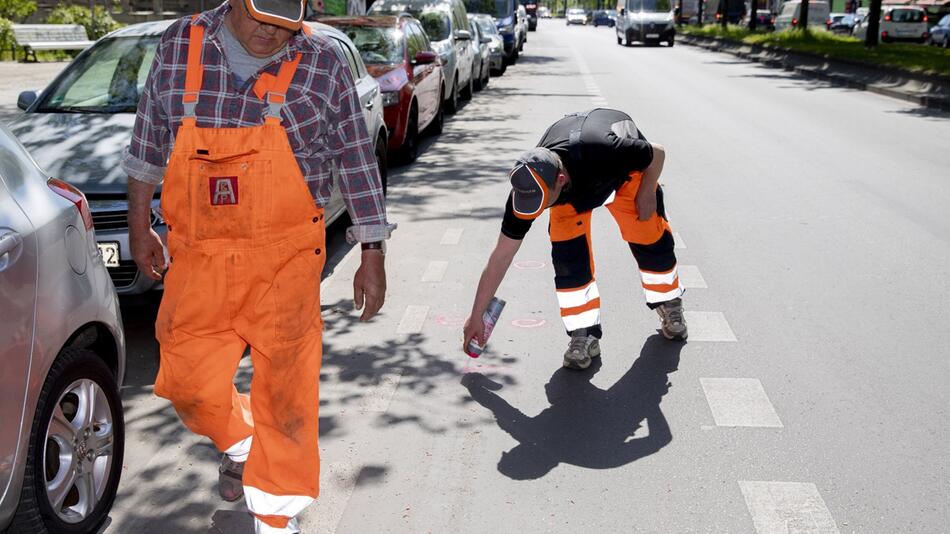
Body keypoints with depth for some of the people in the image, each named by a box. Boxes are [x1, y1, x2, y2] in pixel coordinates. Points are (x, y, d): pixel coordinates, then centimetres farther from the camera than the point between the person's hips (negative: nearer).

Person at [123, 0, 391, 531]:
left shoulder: (323, 61, -7)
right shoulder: (180, 46, 0)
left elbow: (358, 161, -1)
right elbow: (150, 143, 12)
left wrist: (372, 254, 0)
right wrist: (140, 226, 15)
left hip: (286, 257, -2)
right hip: (197, 256, 3)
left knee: (285, 383, 2)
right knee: (186, 378, 9)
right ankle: (240, 441, 42)